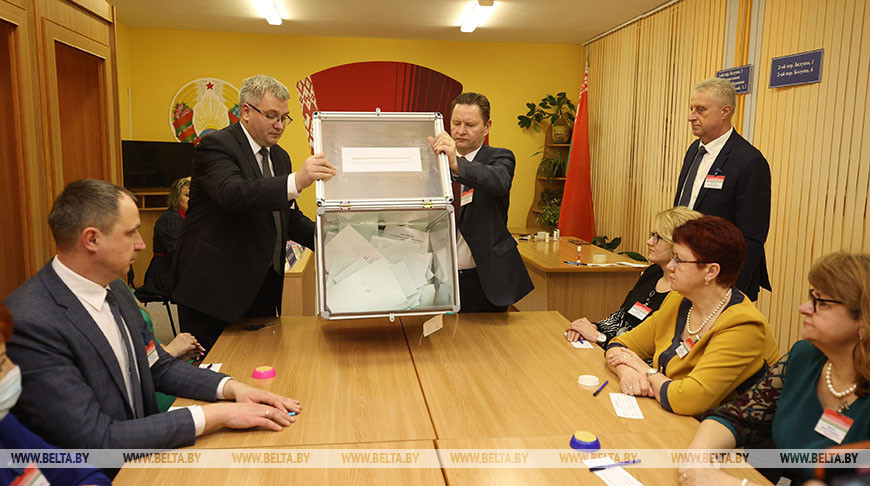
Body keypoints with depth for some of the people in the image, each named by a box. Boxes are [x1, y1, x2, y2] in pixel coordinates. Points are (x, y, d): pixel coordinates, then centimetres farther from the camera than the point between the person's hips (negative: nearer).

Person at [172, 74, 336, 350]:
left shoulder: (279, 157, 14)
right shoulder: (216, 146, -10)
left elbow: (291, 218, 16)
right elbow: (231, 194, -31)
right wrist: (296, 181, -42)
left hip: (263, 284, 7)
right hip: (214, 287, -7)